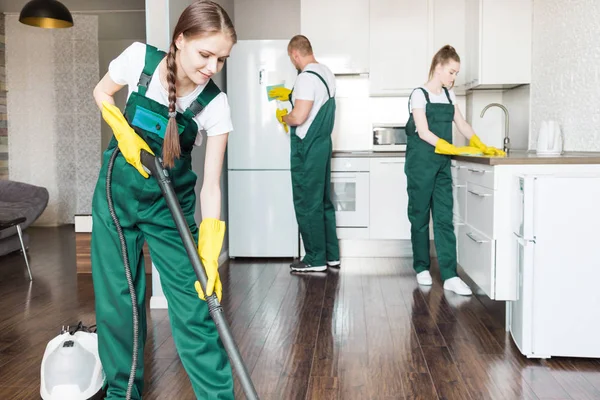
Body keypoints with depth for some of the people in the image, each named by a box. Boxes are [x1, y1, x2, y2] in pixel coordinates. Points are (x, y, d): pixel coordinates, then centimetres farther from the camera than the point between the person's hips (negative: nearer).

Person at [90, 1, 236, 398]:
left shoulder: (215, 104, -20)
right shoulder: (140, 58, -16)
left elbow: (211, 185, -19)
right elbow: (102, 92, 5)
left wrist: (209, 257, -27)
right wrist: (123, 132, -14)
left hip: (170, 202, -1)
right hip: (118, 190, 2)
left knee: (193, 302, -7)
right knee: (116, 298, 6)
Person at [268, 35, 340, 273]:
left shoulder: (306, 78, -18)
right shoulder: (326, 73, 10)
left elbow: (299, 117, -25)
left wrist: (283, 117, -5)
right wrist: (292, 95, 31)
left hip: (307, 149, -9)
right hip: (323, 144, 9)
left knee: (307, 204, 0)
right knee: (323, 202, 15)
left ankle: (316, 259, 7)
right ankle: (331, 255, 21)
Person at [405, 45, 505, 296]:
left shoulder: (449, 95, 13)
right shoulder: (419, 95, -7)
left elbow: (462, 124, 16)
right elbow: (424, 133, -16)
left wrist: (483, 148, 3)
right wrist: (454, 149, -23)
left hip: (442, 165, 6)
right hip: (421, 163, -6)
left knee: (444, 218, -2)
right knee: (420, 216, 4)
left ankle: (449, 276, -6)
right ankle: (422, 268, 18)